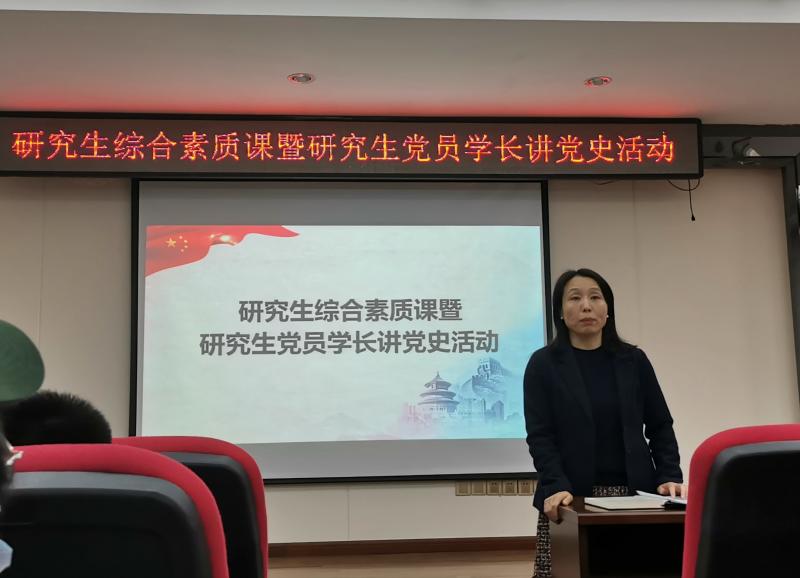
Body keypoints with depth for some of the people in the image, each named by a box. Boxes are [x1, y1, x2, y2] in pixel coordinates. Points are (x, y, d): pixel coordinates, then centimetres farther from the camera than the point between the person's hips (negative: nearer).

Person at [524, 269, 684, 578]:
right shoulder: (543, 364, 2)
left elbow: (660, 426, 11)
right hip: (571, 500, -2)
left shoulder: (633, 360, 10)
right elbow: (540, 435, -4)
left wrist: (669, 477, -3)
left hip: (634, 496, 2)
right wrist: (556, 486, -18)